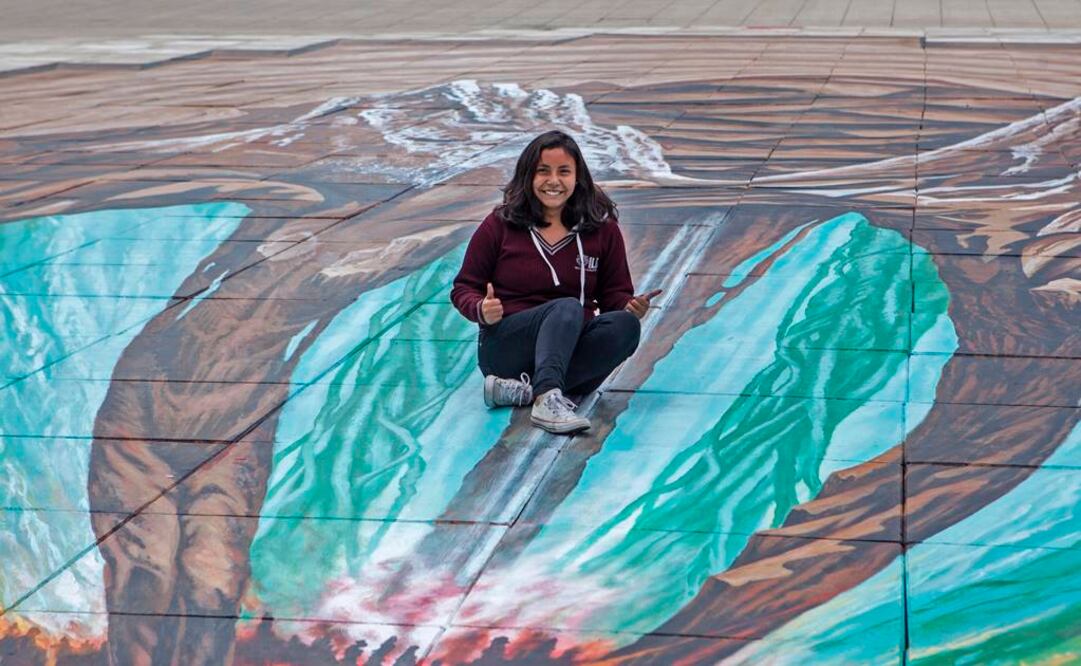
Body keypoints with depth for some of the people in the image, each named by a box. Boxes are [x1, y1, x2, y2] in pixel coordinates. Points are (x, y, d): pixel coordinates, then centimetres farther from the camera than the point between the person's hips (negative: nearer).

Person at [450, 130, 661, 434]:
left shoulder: (602, 229, 9)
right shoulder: (499, 225, 4)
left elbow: (615, 293, 12)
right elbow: (464, 288, 7)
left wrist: (631, 306, -13)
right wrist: (482, 311, -16)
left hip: (572, 352, 3)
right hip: (504, 347, -3)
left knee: (626, 324, -27)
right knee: (567, 307, -32)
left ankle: (523, 390, -38)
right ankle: (547, 399, -58)